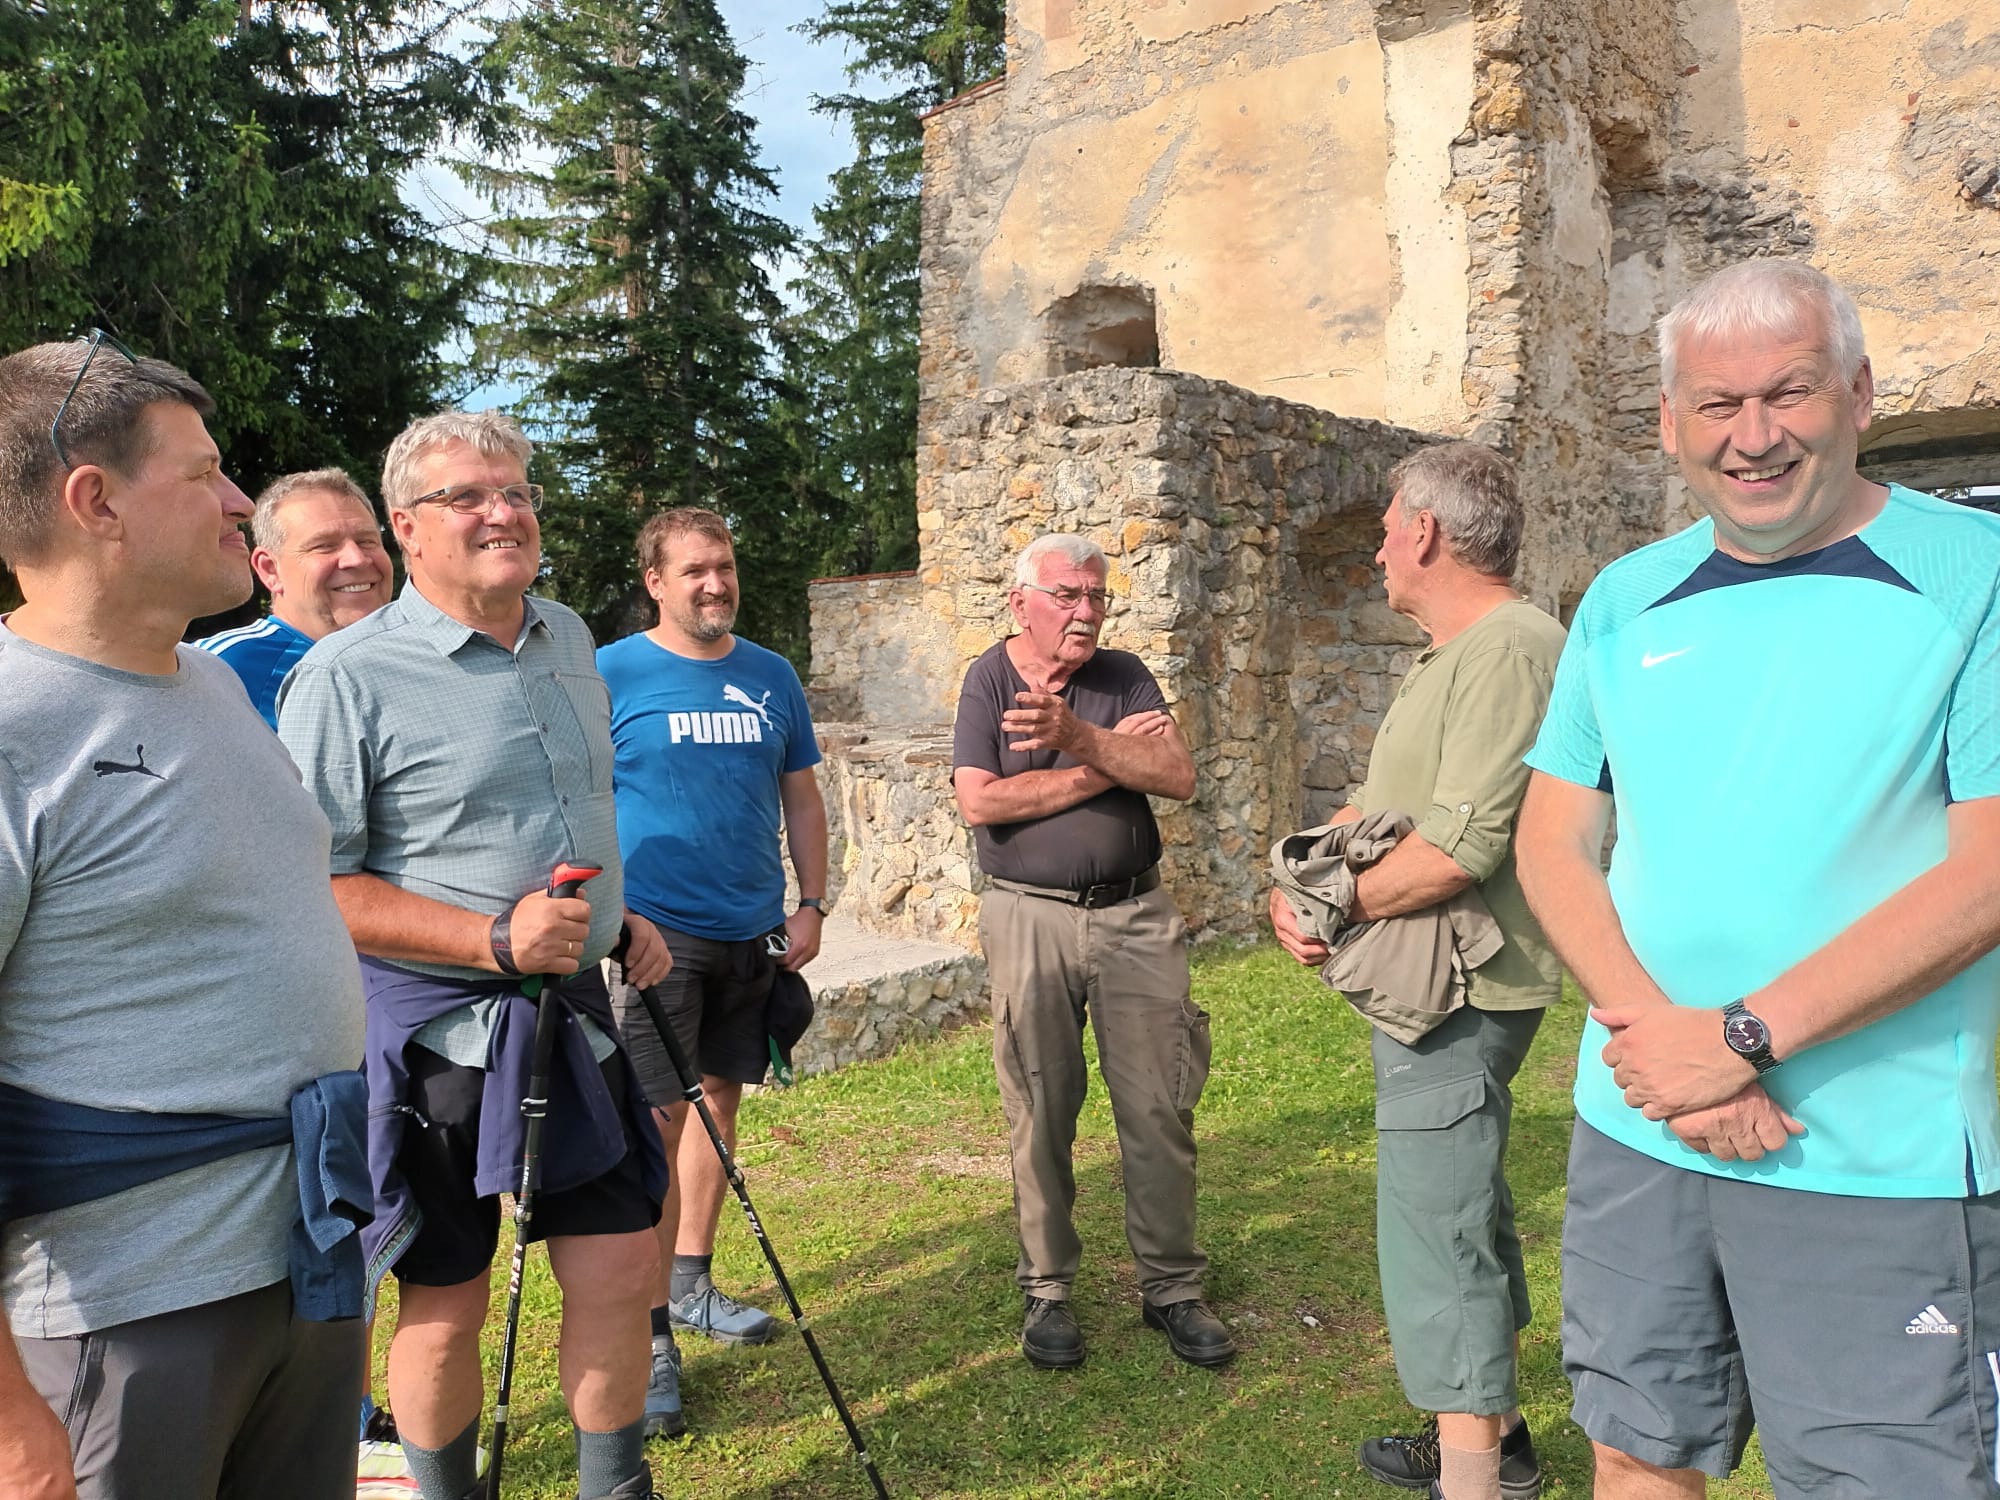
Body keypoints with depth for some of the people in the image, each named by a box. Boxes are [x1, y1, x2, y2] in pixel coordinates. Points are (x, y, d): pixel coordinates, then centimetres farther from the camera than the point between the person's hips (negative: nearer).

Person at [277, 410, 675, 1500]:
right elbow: (309, 886, -16)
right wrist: (494, 938, -23)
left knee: (617, 1269, 9)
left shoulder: (568, 639, 9)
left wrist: (620, 916, 13)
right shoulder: (347, 677, -13)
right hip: (432, 1030, -5)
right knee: (445, 1306, 9)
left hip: (574, 1013, 6)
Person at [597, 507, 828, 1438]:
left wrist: (811, 904, 5)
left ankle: (691, 1282, 30)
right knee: (658, 1121, -7)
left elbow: (801, 797, 13)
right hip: (654, 932, -5)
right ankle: (649, 1331, 3)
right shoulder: (612, 674, -4)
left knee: (720, 1098, 14)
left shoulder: (771, 678, 9)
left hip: (752, 932, 5)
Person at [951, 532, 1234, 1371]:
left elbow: (1180, 778, -9)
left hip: (1135, 915, 2)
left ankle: (1171, 1288, 19)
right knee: (1040, 1118, 6)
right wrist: (1106, 765, -11)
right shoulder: (990, 681, 1)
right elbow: (981, 801, -14)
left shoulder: (1123, 677, 6)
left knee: (1161, 1110, 4)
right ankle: (1046, 1292, 22)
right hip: (1031, 918, -2)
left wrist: (1075, 736, -22)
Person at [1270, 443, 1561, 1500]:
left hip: (1457, 1000, -11)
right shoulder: (1448, 657, 15)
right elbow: (1374, 804, 17)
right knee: (1468, 1214, 21)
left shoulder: (1509, 649, -19)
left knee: (1434, 1242, -5)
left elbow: (1460, 847, -27)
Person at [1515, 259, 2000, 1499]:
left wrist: (1744, 1036, -18)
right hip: (1635, 1134, 4)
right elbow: (1554, 842, 5)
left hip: (1880, 1171, -4)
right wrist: (1658, 1029, -11)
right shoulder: (1626, 601, 7)